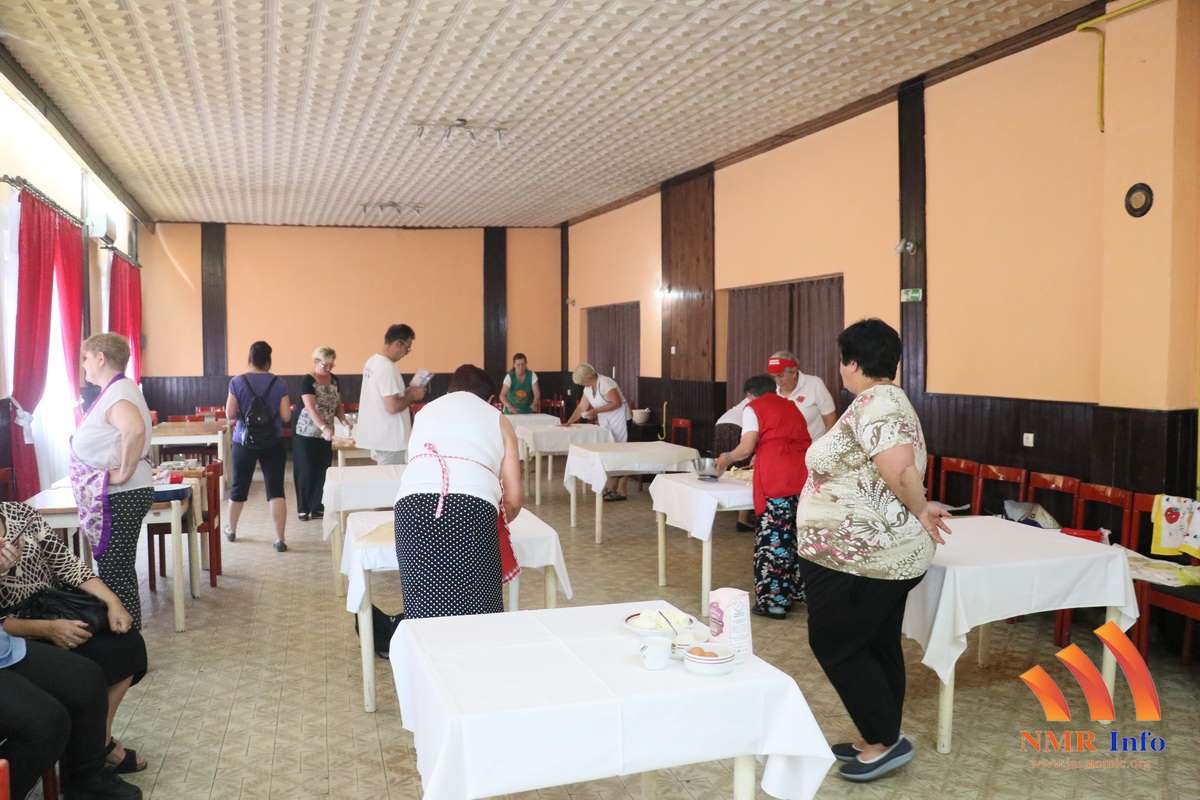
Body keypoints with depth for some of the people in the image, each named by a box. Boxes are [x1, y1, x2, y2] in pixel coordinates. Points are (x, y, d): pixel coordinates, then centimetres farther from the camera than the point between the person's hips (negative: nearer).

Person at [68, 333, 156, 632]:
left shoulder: (118, 392, -18)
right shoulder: (114, 390, 14)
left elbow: (135, 429, -40)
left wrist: (124, 472, -30)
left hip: (120, 498, -10)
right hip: (117, 497, 10)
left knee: (115, 573, -4)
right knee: (118, 570, 17)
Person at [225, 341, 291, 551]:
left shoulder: (237, 382, -5)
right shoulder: (279, 384, -4)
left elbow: (230, 414, -7)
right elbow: (286, 416, -6)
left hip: (244, 442, 1)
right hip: (273, 443, -1)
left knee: (239, 487, 17)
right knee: (276, 489, -2)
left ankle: (231, 530, 36)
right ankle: (280, 538, -6)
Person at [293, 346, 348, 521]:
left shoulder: (334, 379, 6)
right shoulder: (307, 380, -14)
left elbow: (338, 404, 12)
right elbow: (310, 408, -24)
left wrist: (344, 421, -7)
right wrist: (324, 428, -36)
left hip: (326, 434, 6)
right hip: (307, 434, -6)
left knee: (323, 471, 7)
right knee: (306, 471, 1)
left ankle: (317, 507, 15)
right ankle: (304, 508, 13)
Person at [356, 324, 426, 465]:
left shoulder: (372, 361, 8)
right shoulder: (387, 368, -22)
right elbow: (392, 407, -26)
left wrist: (405, 393, 10)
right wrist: (411, 396, -11)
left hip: (376, 435, 10)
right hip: (388, 439, -10)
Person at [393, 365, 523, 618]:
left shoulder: (425, 411, 32)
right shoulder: (497, 419, 25)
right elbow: (513, 499, 20)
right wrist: (497, 523, 39)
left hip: (414, 504, 2)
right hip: (473, 506, -2)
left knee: (425, 610, 5)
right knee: (476, 611, 3)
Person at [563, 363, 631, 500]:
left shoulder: (605, 383, -19)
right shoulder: (588, 388, 8)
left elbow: (617, 403, -23)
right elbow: (581, 407, 11)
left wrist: (596, 411, -23)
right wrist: (568, 422, 2)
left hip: (619, 421, -8)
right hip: (605, 423, 8)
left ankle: (620, 491, -4)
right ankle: (609, 487, 12)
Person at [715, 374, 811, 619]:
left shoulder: (753, 408, 5)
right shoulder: (790, 406, 23)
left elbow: (747, 448, -5)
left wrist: (727, 458, 14)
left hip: (777, 478, -6)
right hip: (805, 472, 6)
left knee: (774, 538, 0)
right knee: (799, 534, 14)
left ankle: (773, 601, 4)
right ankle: (797, 590, 24)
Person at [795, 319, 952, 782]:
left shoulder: (873, 405, -20)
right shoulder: (887, 400, 14)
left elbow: (901, 469, -31)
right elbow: (897, 473, 16)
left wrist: (920, 510, -16)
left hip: (862, 555, -10)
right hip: (882, 552, 10)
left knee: (835, 645, 1)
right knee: (877, 646, 16)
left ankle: (885, 741, 9)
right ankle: (880, 740, 26)